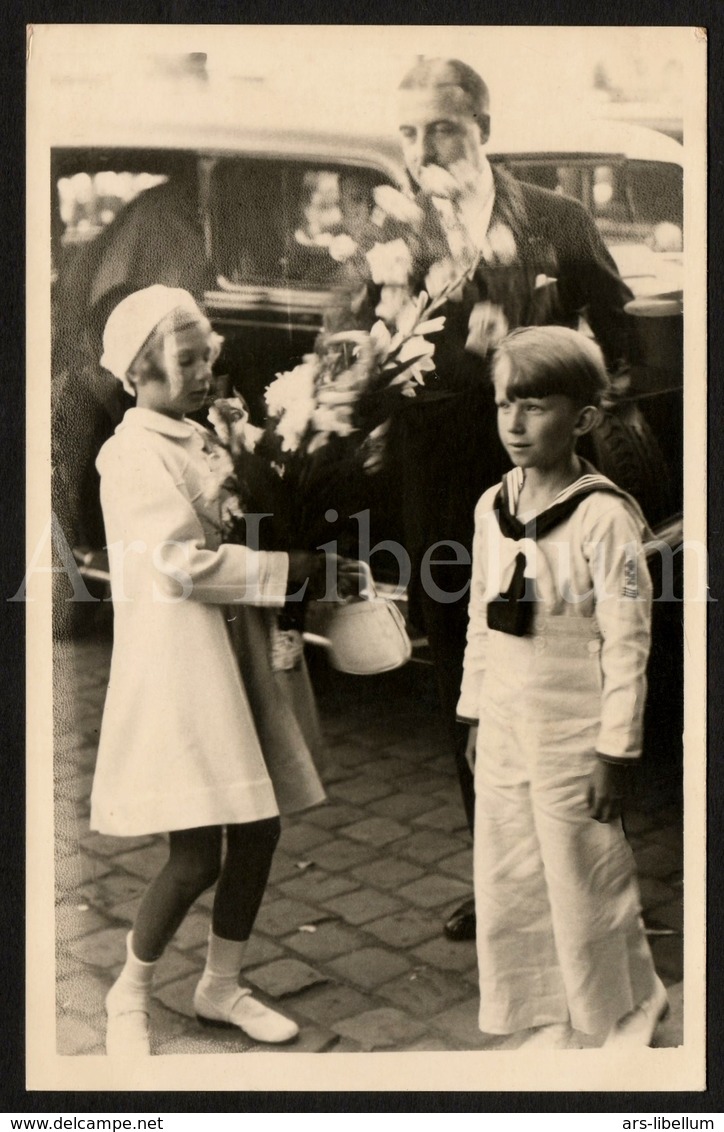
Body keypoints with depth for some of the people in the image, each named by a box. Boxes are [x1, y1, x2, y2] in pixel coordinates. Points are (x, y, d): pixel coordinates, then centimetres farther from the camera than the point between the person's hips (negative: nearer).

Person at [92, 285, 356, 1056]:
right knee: (197, 854, -6)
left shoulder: (200, 443, 15)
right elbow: (182, 563, -20)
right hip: (178, 666, -8)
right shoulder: (134, 451, -11)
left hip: (235, 656, 8)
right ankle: (129, 995, 19)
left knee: (258, 828, 10)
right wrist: (292, 571, -17)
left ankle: (221, 985, 29)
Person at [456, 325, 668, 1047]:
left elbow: (627, 644, -15)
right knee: (508, 888, 13)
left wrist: (617, 751, -14)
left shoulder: (604, 517, -16)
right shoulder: (492, 508, 4)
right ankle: (552, 1024, 32)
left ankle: (631, 1016, 33)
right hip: (504, 734, 6)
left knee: (587, 886, 8)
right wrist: (474, 712, 13)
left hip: (573, 740, -6)